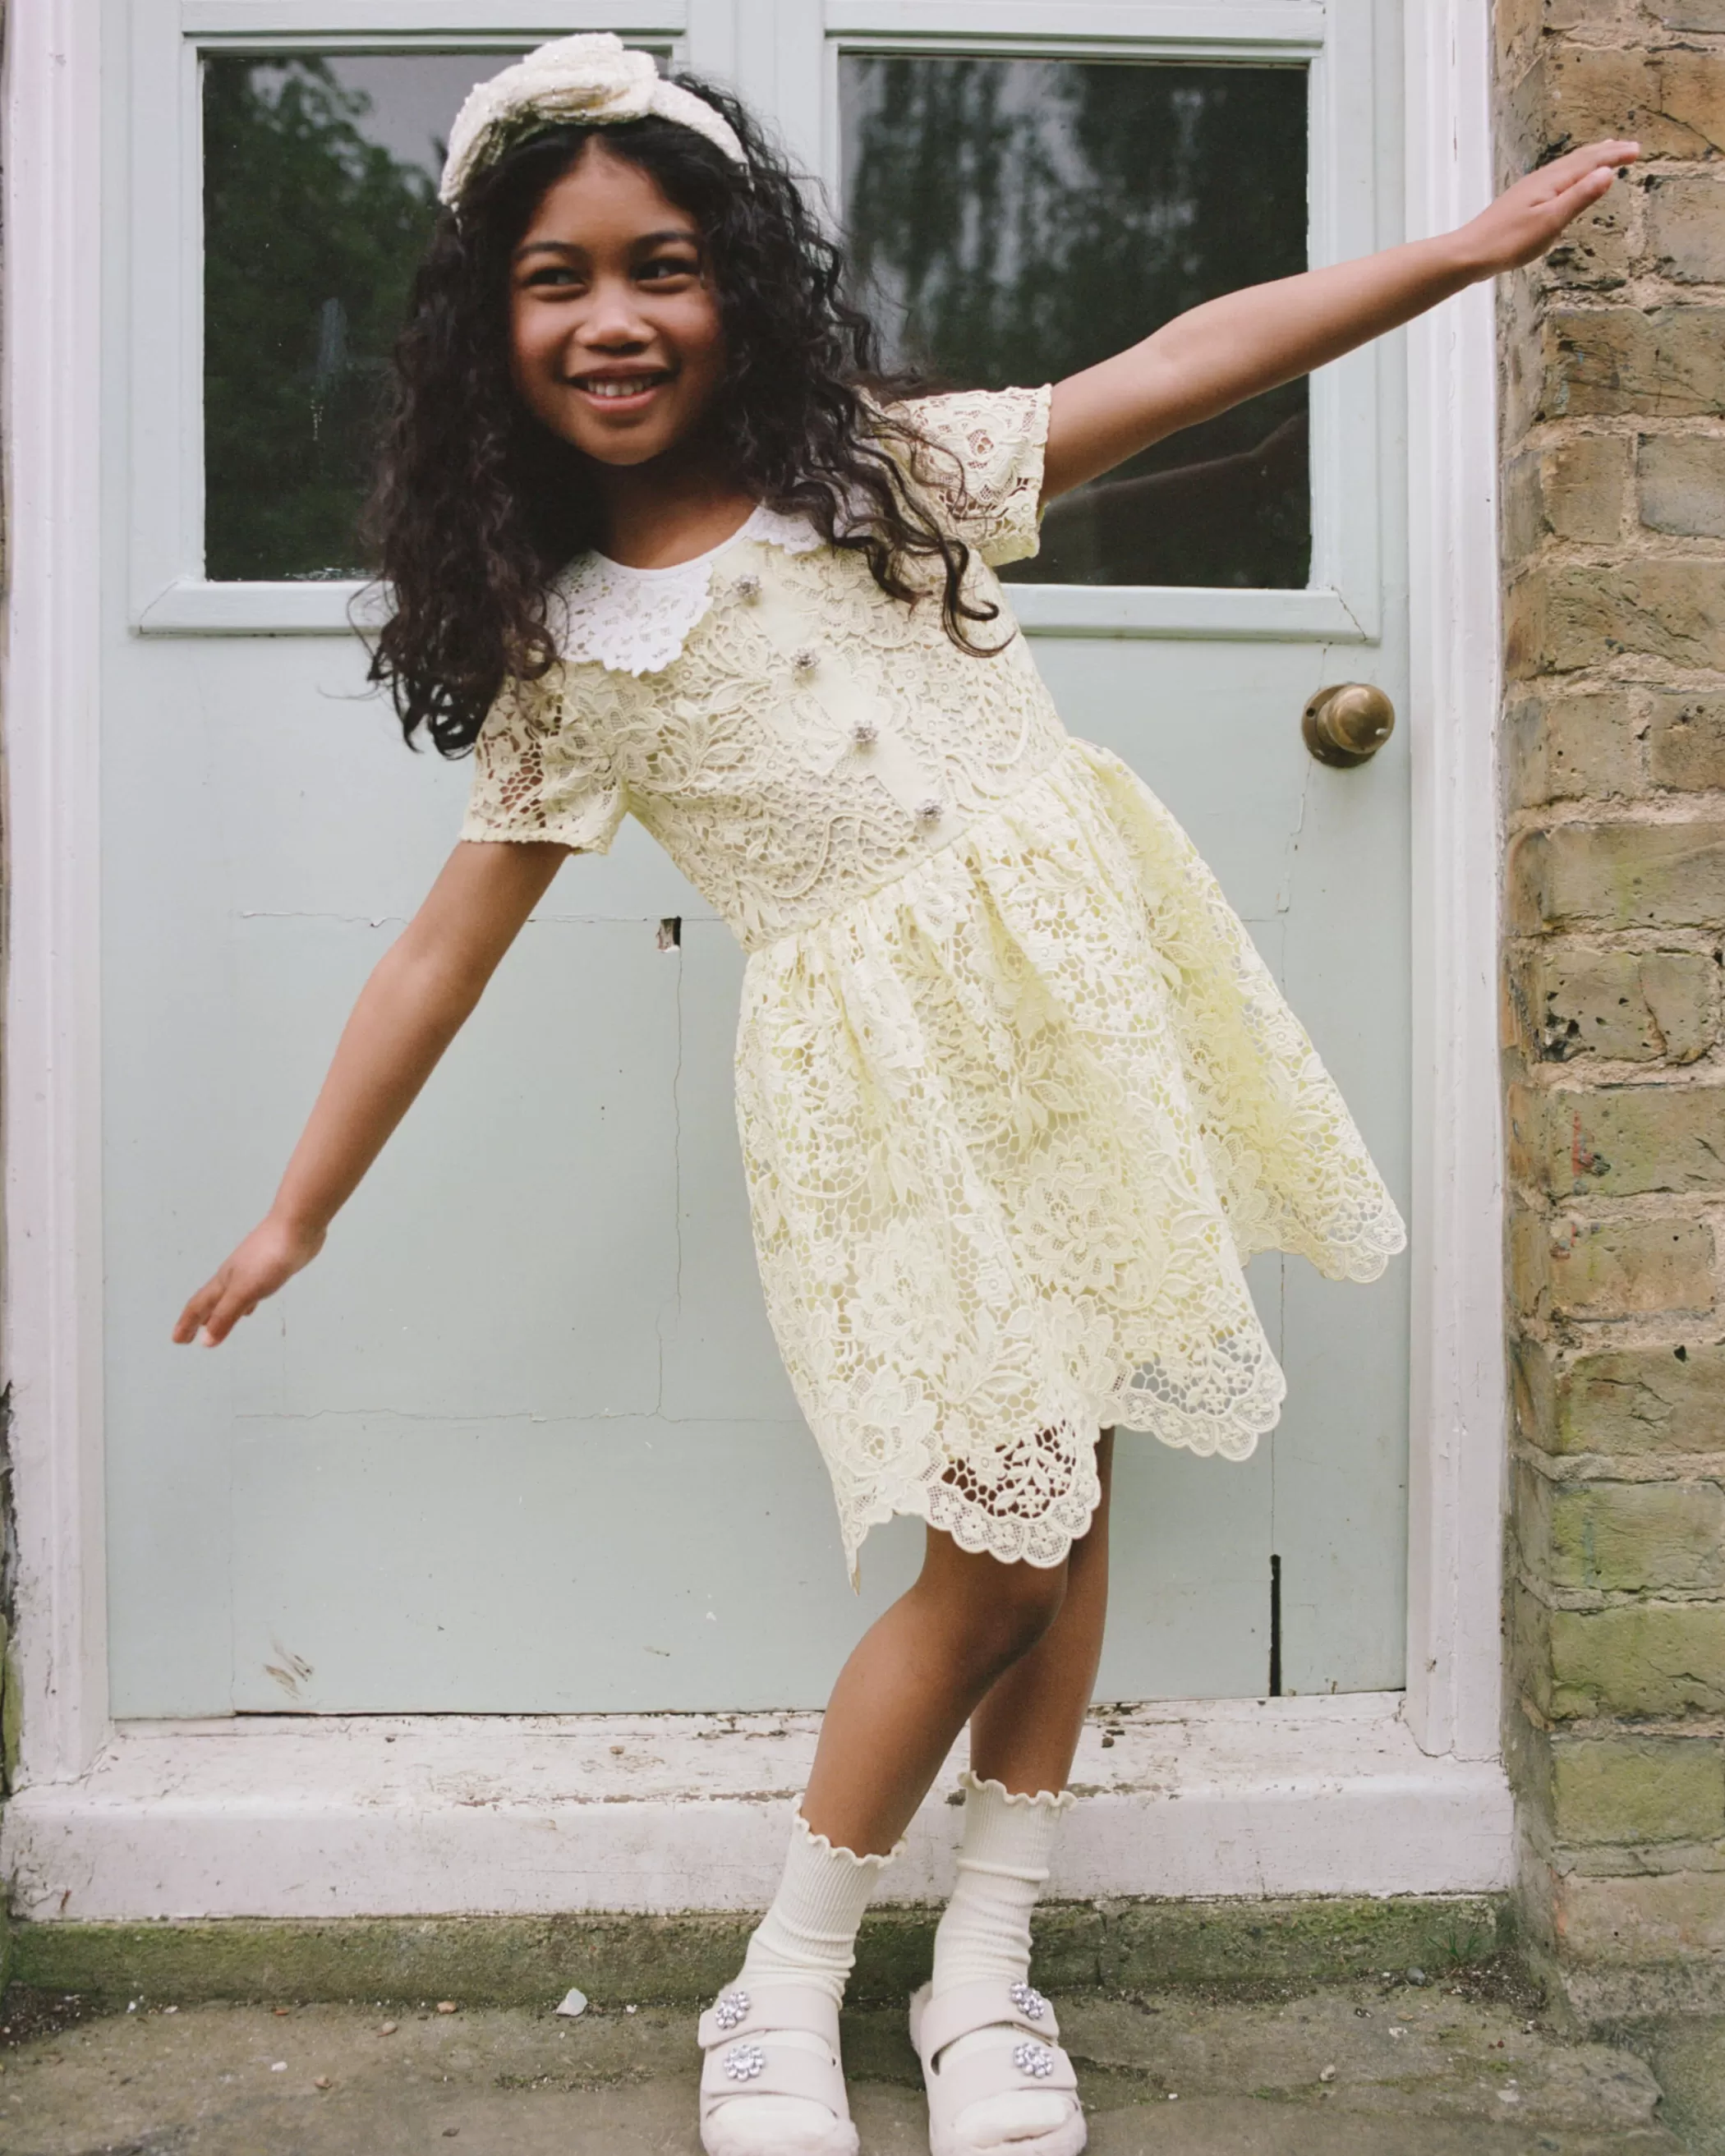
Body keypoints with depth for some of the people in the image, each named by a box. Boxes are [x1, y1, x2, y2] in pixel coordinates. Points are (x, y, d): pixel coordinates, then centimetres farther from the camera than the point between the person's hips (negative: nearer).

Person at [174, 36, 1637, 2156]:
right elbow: (444, 945, 5)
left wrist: (1470, 242, 3)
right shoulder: (560, 649, 2)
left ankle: (986, 1974, 23)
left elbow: (1193, 359, 6)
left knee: (1064, 1496, 6)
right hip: (885, 1086, -3)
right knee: (994, 1542, -6)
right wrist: (298, 1211, 7)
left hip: (1074, 980, 3)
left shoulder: (890, 465, 6)